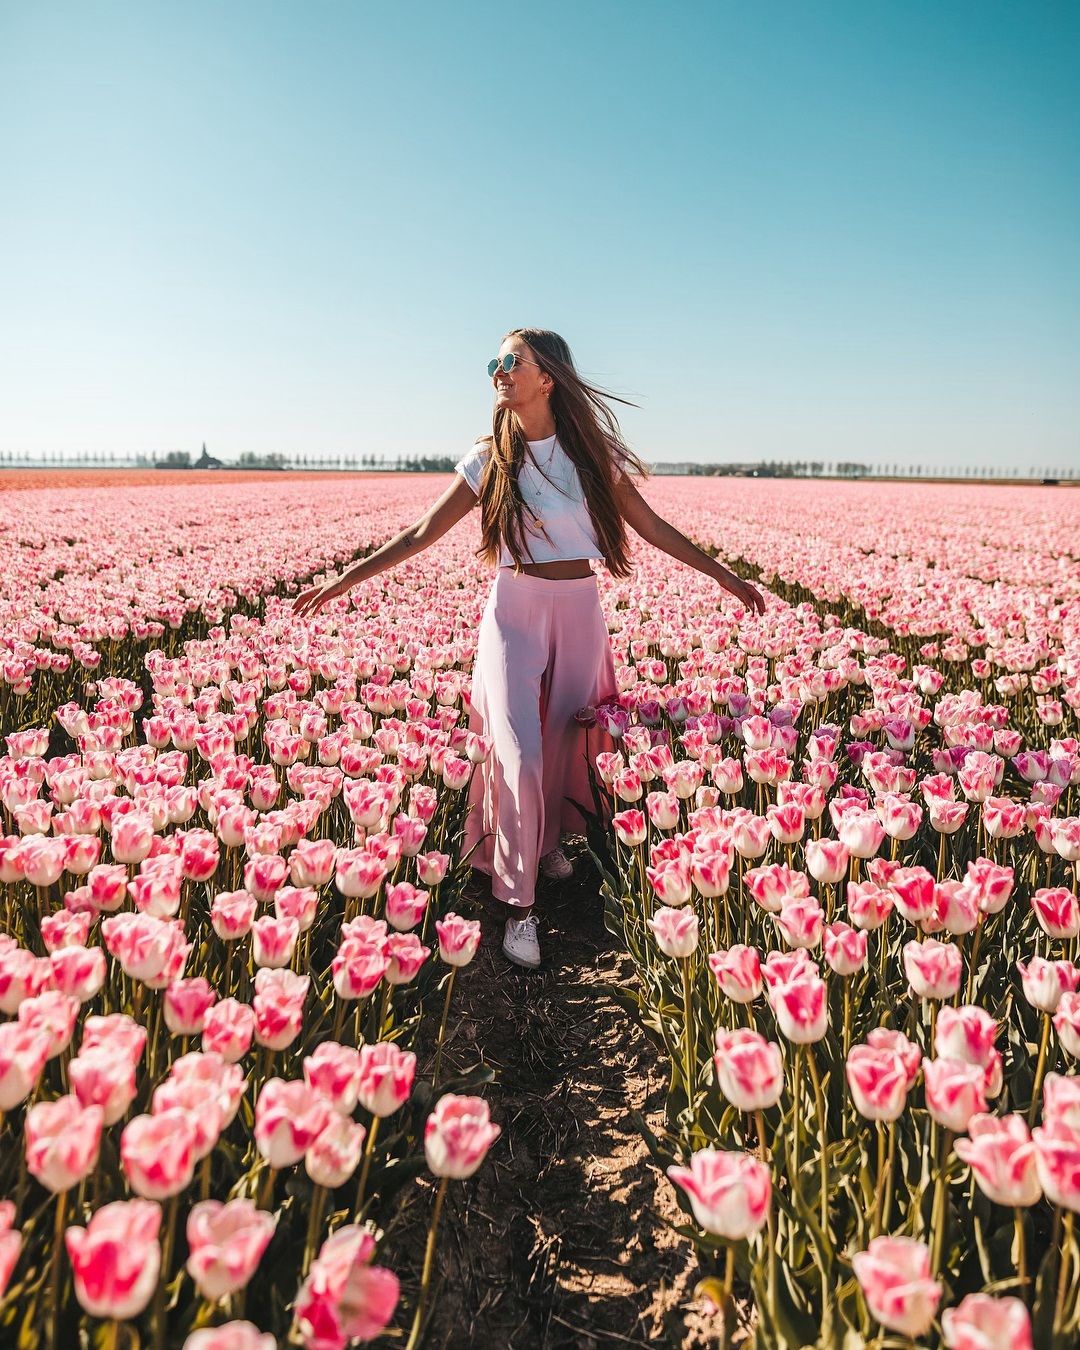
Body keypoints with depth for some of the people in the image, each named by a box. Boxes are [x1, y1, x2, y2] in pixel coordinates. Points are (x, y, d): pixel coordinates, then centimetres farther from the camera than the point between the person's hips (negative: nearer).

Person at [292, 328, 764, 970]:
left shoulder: (592, 453, 3)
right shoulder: (490, 459, 2)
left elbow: (652, 526, 9)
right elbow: (419, 536, 3)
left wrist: (727, 576, 10)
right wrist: (343, 580, -2)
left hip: (579, 610, 2)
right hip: (514, 610, -1)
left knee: (566, 742, 7)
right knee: (520, 752, -12)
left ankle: (550, 837, 38)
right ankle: (519, 903, 0)